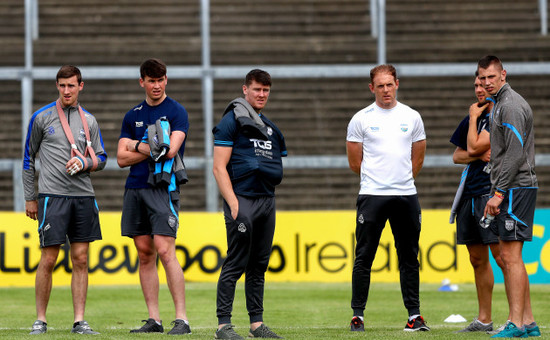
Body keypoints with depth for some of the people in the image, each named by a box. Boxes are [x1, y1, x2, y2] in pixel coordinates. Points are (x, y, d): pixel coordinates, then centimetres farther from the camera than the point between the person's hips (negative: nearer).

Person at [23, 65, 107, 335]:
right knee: (48, 259, -6)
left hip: (84, 196, 3)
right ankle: (40, 320, 3)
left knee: (80, 259, 2)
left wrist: (84, 163, -7)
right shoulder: (41, 117, 4)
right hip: (52, 196, -3)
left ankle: (79, 321, 5)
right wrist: (30, 198, 7)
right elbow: (28, 159, 9)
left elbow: (101, 159, 16)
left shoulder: (89, 121, 12)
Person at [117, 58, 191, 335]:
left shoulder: (176, 112, 0)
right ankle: (153, 320, 9)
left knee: (164, 250, -14)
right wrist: (152, 149, -5)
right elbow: (122, 158, 8)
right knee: (144, 253, 5)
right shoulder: (133, 116, 15)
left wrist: (138, 146, -1)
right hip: (135, 188, 6)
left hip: (163, 188, -6)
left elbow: (170, 151, -13)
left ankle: (181, 319, -13)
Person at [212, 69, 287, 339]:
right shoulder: (231, 121, -3)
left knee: (259, 265, 10)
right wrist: (232, 202, -17)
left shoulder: (270, 127, 20)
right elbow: (219, 167, -9)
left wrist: (270, 200, 11)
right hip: (241, 198, -7)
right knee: (236, 264, -9)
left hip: (267, 200, 7)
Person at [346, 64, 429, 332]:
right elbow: (355, 163, 6)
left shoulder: (412, 117, 9)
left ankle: (414, 315, 9)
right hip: (372, 196, -2)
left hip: (406, 195, 2)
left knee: (409, 258, 5)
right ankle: (357, 315, 4)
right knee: (364, 257, -2)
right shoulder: (361, 119, 1)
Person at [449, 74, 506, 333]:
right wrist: (479, 156, -3)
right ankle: (483, 320, 16)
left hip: (493, 192, -8)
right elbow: (457, 156, 17)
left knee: (501, 256, -14)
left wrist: (473, 118, -1)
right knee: (478, 259, 11)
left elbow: (473, 147, -15)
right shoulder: (475, 117, 17)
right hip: (469, 194, 8)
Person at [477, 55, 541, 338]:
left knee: (511, 256, -11)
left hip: (516, 188, -11)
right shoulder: (500, 103, 20)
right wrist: (497, 191, 21)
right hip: (508, 190, 11)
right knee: (508, 256, 11)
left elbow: (515, 154, -19)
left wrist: (499, 192, -20)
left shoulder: (511, 105, -13)